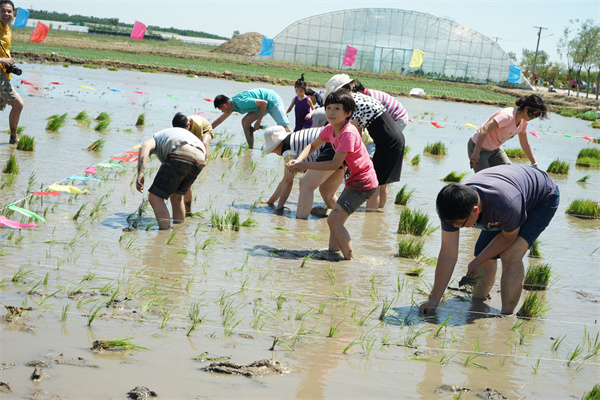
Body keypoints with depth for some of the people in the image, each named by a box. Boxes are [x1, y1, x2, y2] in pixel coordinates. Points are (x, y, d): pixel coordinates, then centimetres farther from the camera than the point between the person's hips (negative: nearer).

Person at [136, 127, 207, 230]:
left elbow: (145, 147, 2)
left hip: (180, 157, -6)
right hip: (199, 161, 6)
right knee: (176, 196, 29)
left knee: (155, 198, -1)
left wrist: (140, 174, -11)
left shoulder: (156, 138, 28)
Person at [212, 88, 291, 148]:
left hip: (272, 100, -9)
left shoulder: (241, 102, -31)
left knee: (285, 128, -16)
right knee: (245, 121, -3)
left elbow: (264, 103, -29)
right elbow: (220, 119, 15)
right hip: (264, 104, 9)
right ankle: (251, 147, 0)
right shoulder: (232, 103, 0)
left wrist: (258, 121, -22)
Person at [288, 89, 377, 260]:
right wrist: (298, 160, -7)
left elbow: (335, 164, -26)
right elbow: (313, 145, 14)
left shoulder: (348, 133, -25)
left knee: (334, 220, -17)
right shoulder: (330, 129, 2)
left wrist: (305, 166, -23)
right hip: (353, 181, 10)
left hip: (363, 183, -10)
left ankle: (351, 260, -13)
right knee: (334, 220, 16)